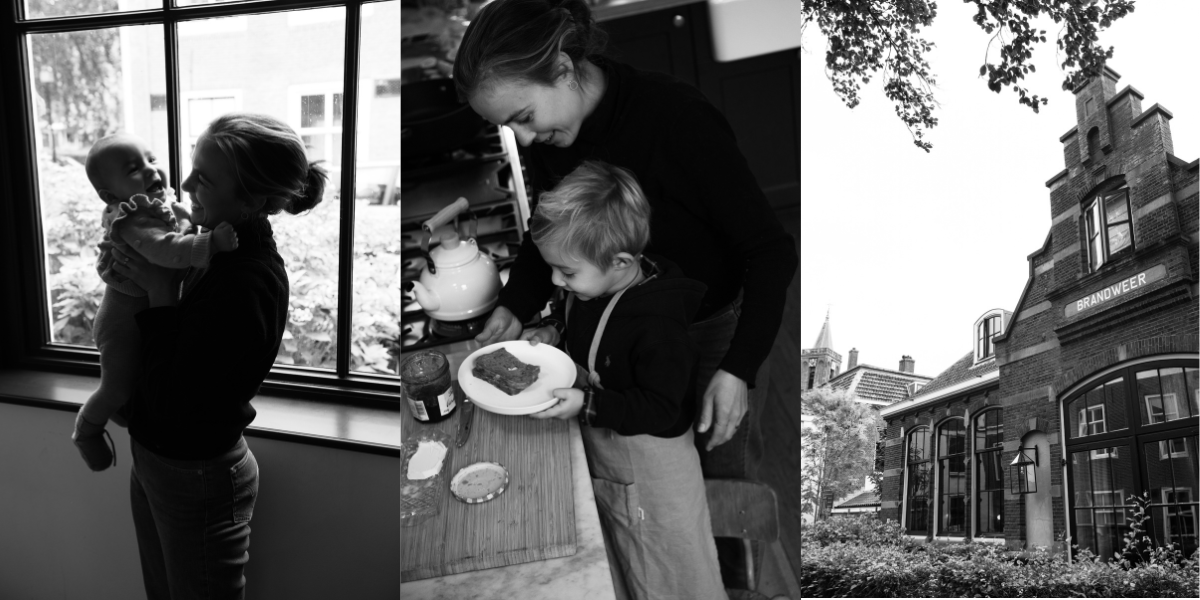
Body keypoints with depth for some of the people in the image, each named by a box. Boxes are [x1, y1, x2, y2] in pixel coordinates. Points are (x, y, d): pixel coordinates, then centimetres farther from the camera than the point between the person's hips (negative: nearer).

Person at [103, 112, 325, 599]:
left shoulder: (251, 284, -30)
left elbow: (172, 404, -26)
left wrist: (161, 294, -24)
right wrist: (133, 271, -4)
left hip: (198, 479, -8)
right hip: (152, 460, 8)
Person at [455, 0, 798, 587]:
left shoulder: (675, 115, -31)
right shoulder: (546, 140, -13)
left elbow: (772, 249, -25)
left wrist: (738, 369, -32)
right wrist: (516, 307, -13)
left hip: (717, 333, -4)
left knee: (721, 472, 13)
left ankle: (733, 577, 41)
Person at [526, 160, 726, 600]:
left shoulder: (656, 327, -34)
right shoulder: (593, 288, -8)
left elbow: (660, 409, -28)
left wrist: (588, 404, -35)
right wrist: (554, 329, -2)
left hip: (648, 467, -8)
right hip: (600, 449, 8)